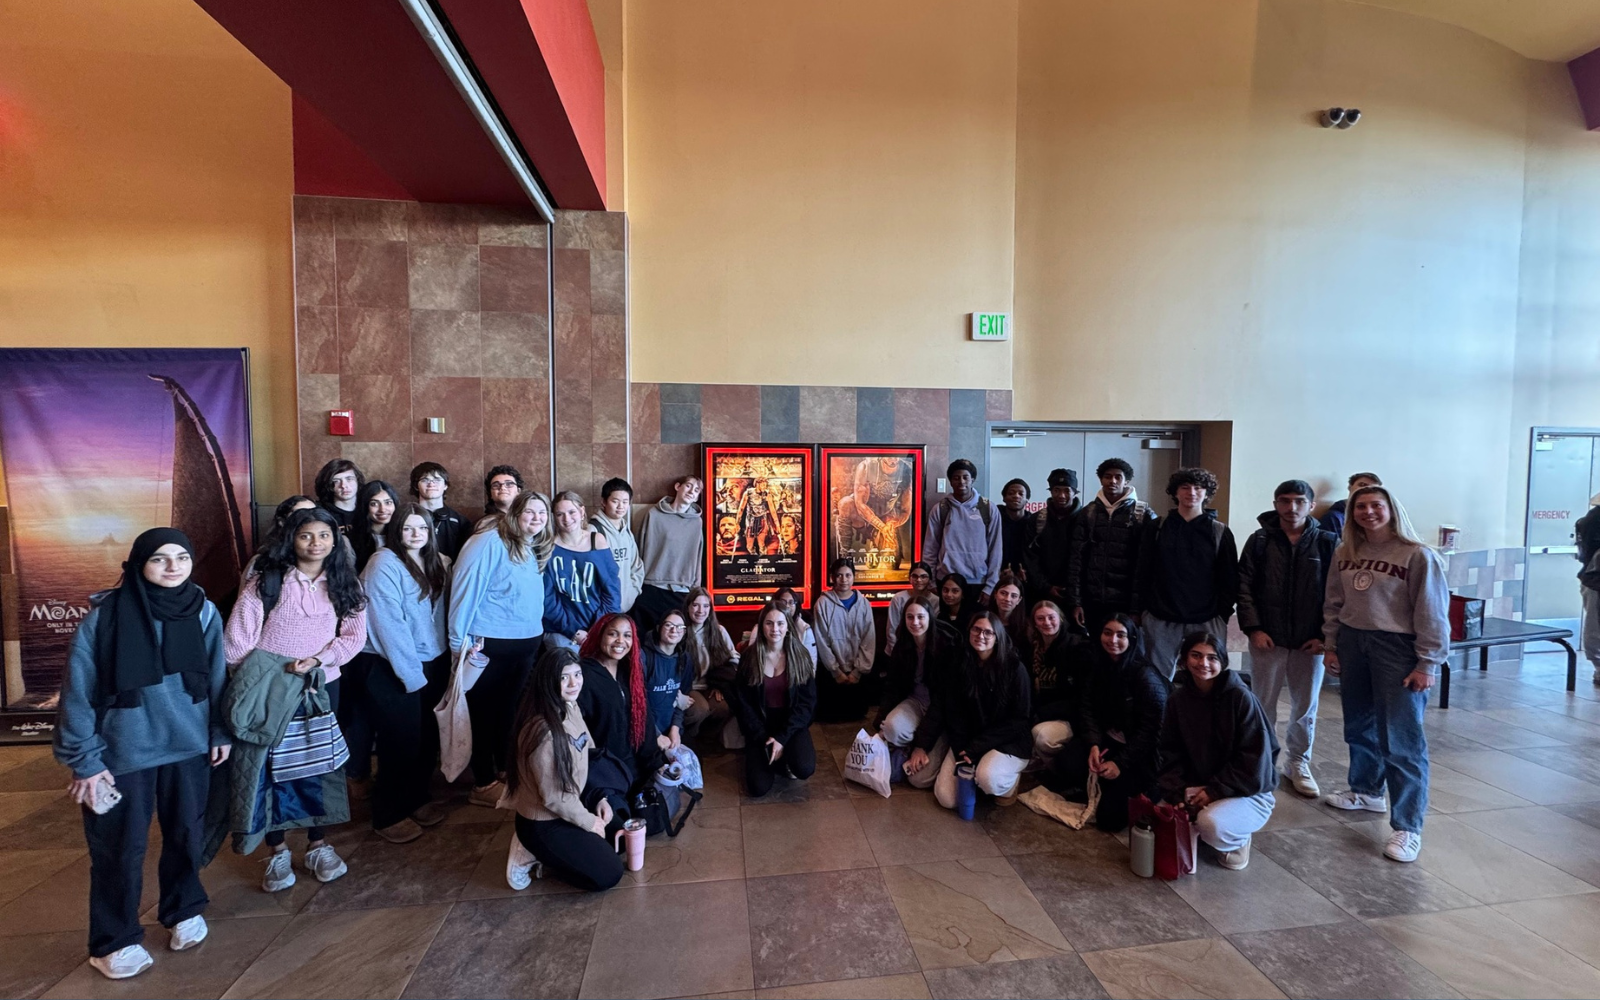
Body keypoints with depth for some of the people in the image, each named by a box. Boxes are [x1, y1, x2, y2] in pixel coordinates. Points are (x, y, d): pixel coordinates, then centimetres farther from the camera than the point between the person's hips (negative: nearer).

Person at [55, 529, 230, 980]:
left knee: (186, 835, 17)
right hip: (123, 753, -2)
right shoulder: (102, 617, -14)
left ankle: (184, 910, 40)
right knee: (120, 848, 11)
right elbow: (78, 693, -8)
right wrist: (84, 761, -8)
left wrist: (221, 733, 6)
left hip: (189, 747, 3)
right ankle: (114, 941, 32)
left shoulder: (204, 611, -5)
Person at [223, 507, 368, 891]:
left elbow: (354, 636, -4)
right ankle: (277, 852, 24)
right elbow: (237, 637, -8)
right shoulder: (267, 580, -8)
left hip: (322, 686, 2)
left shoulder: (345, 583, -2)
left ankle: (318, 844, 26)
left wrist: (317, 660, -18)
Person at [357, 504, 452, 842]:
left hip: (433, 664, 6)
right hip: (392, 668, -6)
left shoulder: (438, 563, 6)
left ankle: (415, 800, 34)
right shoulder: (384, 564, -14)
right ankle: (388, 816, 23)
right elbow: (389, 624, -18)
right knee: (401, 742, 4)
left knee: (428, 737, 13)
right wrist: (410, 672, -18)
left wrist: (447, 656, -1)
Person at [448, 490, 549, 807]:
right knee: (484, 711, 7)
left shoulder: (533, 549, 9)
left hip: (527, 642, 8)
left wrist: (537, 632, 12)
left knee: (512, 709, 20)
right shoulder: (490, 542, -17)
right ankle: (483, 784, 21)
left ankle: (506, 770, 37)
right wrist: (461, 641, -17)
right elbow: (465, 589, -19)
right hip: (489, 643, -8)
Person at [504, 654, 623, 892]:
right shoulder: (544, 731, -32)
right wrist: (589, 822, -13)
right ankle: (533, 852, 5)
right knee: (609, 873, -3)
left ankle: (550, 852, 17)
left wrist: (600, 798, -1)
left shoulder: (571, 708, -5)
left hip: (567, 809, 8)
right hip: (543, 824, -8)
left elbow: (588, 758, 7)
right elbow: (552, 796, -25)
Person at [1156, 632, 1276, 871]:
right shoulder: (1179, 699, -2)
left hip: (1247, 792, -4)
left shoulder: (1241, 697, -16)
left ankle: (1238, 841, 4)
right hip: (1199, 788, 5)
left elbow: (1254, 758, -17)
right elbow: (1170, 753, -1)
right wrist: (1178, 793, -15)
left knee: (1211, 824, -33)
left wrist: (1216, 790, -18)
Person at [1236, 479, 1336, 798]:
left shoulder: (1327, 543, 0)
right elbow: (1244, 587, -2)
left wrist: (1324, 635, -6)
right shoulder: (1260, 541, -1)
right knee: (1263, 704, 9)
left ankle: (1298, 764, 29)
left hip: (1310, 642, 1)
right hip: (1267, 639, -1)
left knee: (1305, 708, 12)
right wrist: (1253, 628, -9)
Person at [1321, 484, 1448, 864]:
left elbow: (1432, 614, -9)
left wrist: (1427, 663, -11)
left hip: (1397, 648, -6)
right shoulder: (1345, 552, 6)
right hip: (1352, 643, 6)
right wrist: (1330, 644, 9)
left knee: (1401, 739, -4)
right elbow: (1334, 603, 12)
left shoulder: (1418, 555, -9)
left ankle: (1408, 827, 4)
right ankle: (1367, 790, 38)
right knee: (1359, 726, 18)